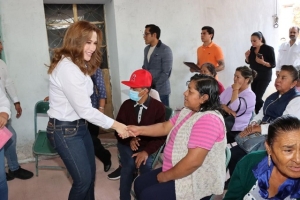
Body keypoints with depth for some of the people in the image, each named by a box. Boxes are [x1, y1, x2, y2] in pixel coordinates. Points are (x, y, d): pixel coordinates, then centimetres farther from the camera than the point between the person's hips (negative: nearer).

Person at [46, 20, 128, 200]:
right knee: (83, 179, 1)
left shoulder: (79, 64, 10)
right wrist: (116, 125, -18)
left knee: (90, 173, 16)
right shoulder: (67, 68, -24)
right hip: (65, 130, -9)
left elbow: (83, 104, 4)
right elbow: (84, 109, -24)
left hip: (80, 126, 10)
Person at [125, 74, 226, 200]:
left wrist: (166, 176, -18)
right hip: (179, 171, 10)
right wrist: (139, 130, -4)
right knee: (140, 183, 11)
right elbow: (165, 127, 9)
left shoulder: (208, 120, -28)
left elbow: (193, 161, -31)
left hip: (197, 181, -9)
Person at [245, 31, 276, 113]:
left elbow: (273, 64, -14)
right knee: (254, 96, 10)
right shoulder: (252, 48, 3)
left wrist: (263, 62, -30)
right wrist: (247, 56, -9)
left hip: (264, 77, -6)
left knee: (257, 97, -12)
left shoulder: (268, 49, -13)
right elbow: (248, 62, 12)